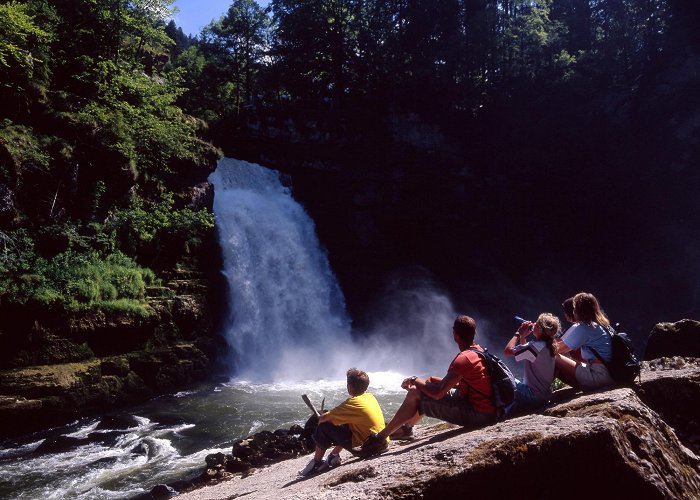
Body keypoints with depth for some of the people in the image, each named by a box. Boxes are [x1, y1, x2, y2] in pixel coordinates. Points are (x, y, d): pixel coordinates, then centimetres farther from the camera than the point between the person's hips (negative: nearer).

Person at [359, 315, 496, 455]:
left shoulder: (463, 359, -23)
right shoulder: (478, 349, 7)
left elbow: (437, 393, -23)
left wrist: (415, 380, -5)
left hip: (477, 414, -9)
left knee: (415, 394, -8)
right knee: (431, 381, 18)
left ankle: (380, 438, 1)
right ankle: (406, 427, 30)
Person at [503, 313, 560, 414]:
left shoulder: (536, 346, -24)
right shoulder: (548, 345, 5)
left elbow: (507, 350, -24)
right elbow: (525, 353, 21)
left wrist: (518, 333, -13)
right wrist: (523, 336, 8)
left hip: (533, 396, -9)